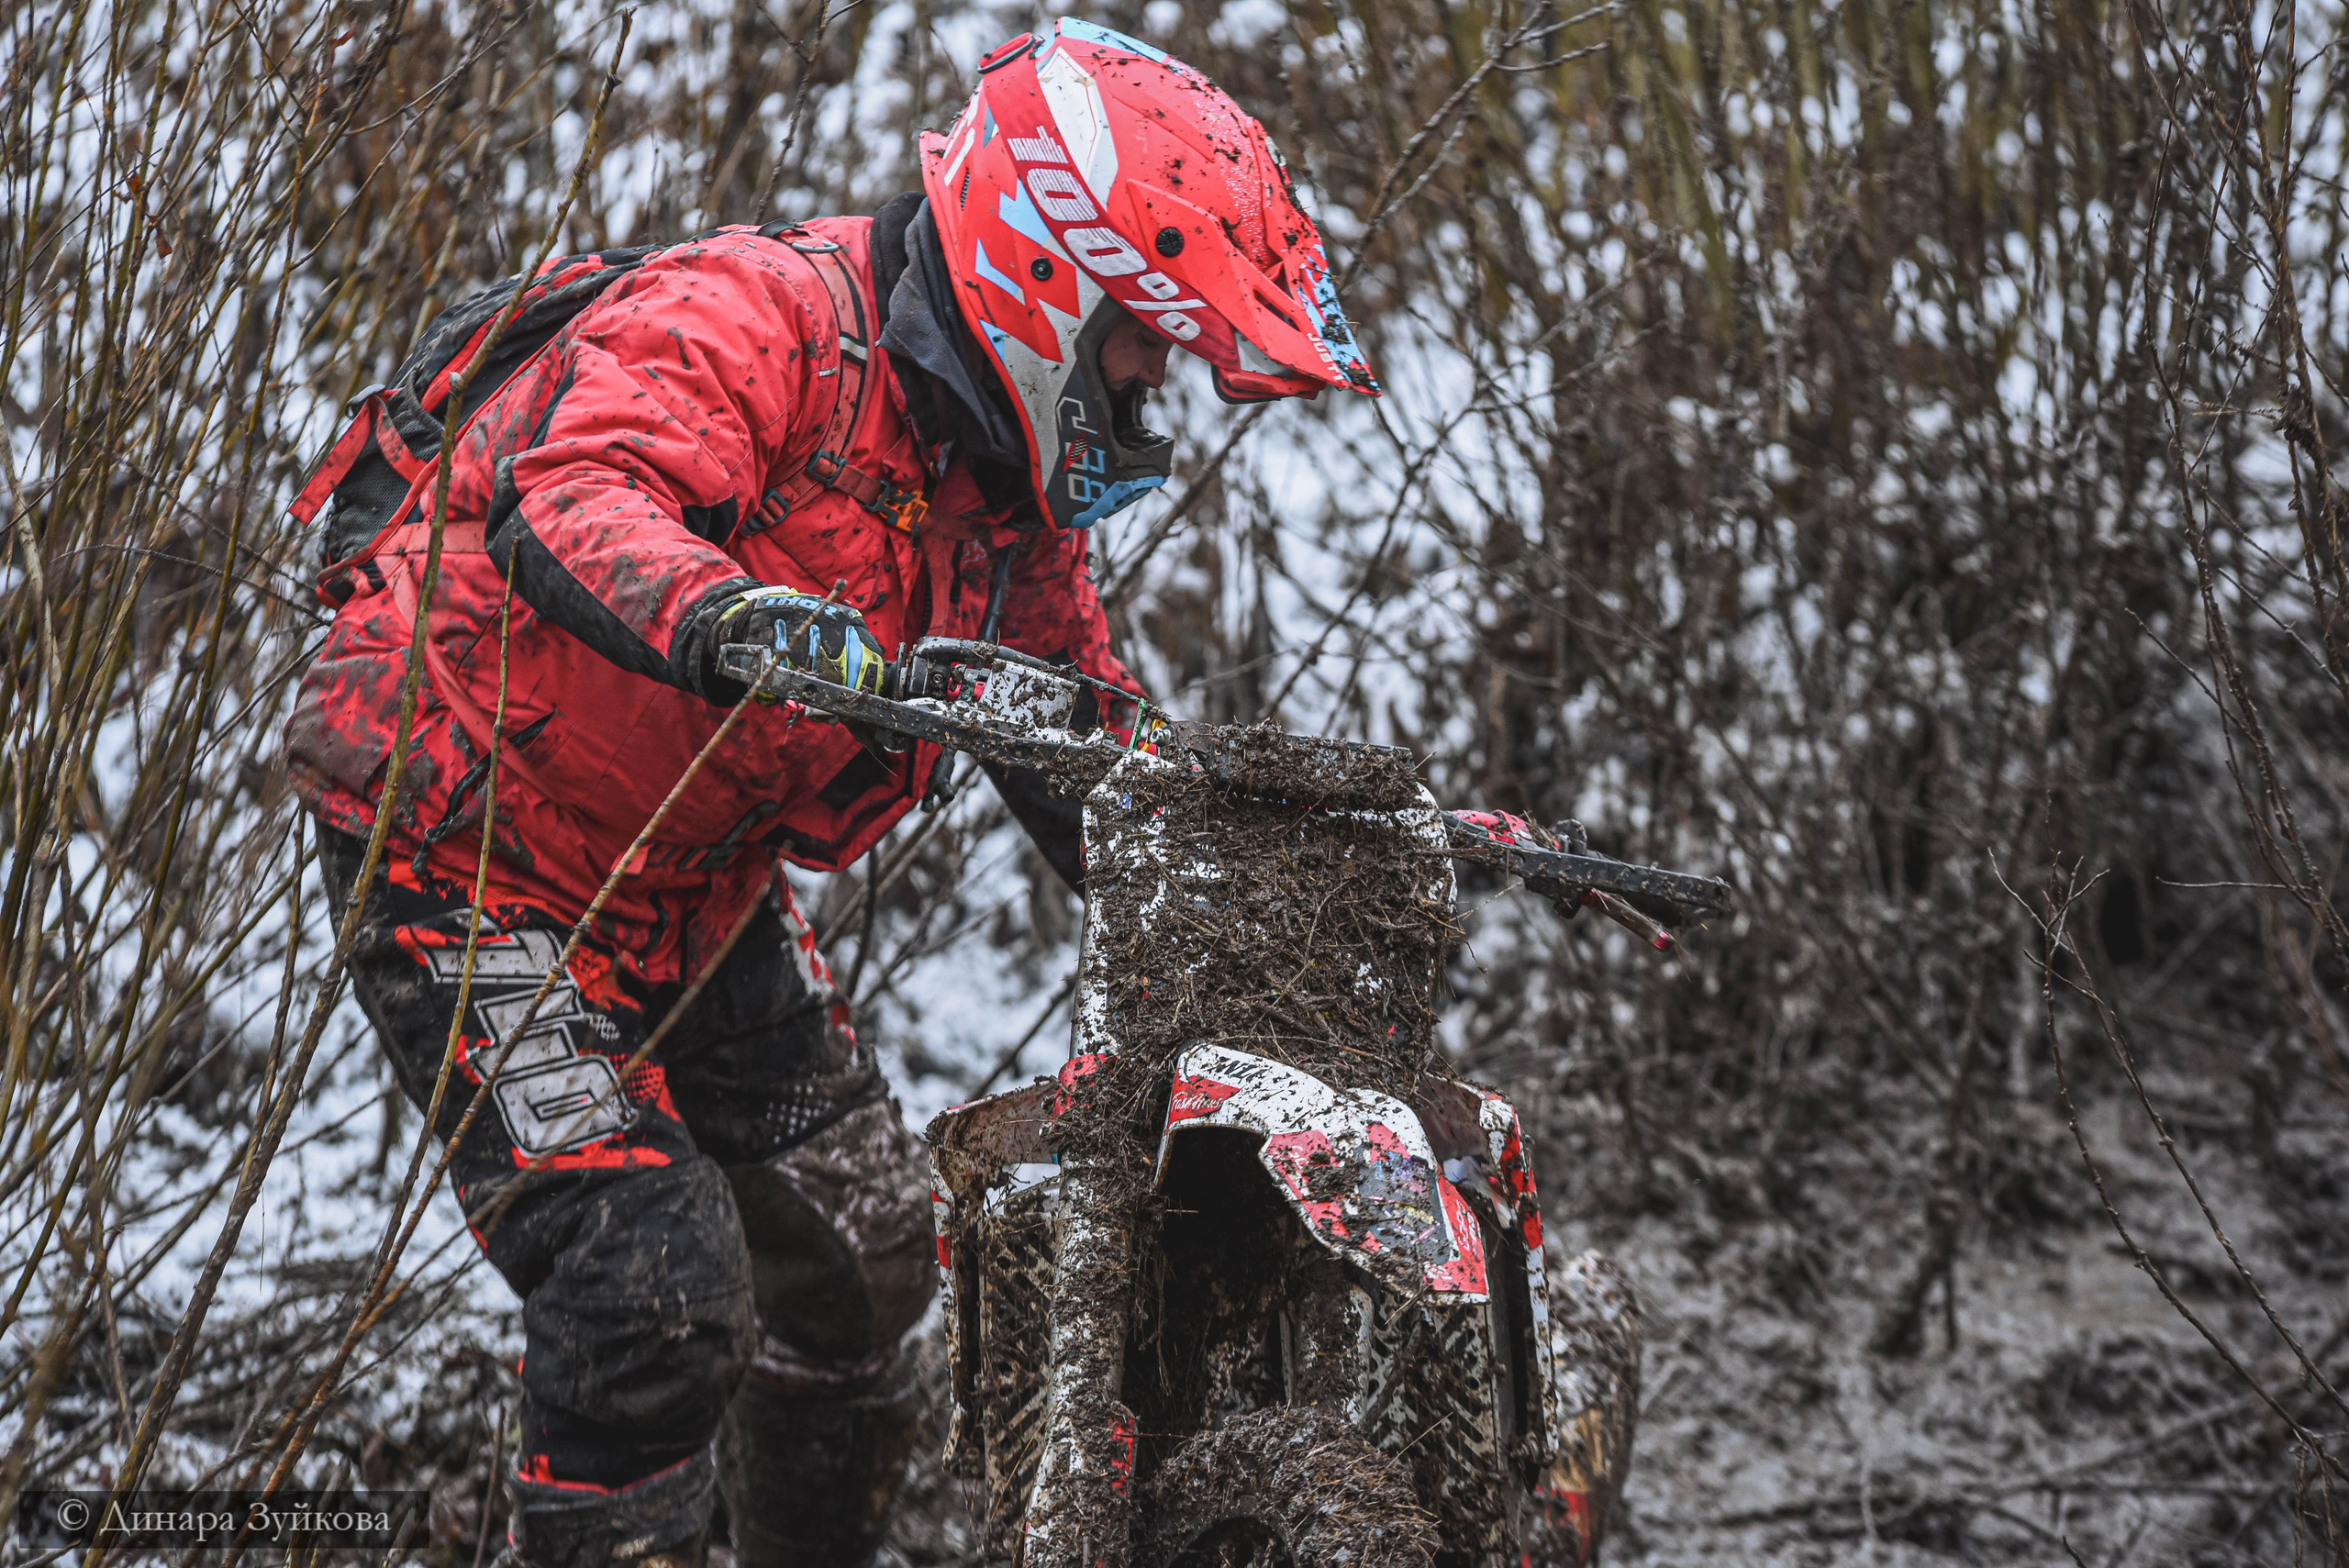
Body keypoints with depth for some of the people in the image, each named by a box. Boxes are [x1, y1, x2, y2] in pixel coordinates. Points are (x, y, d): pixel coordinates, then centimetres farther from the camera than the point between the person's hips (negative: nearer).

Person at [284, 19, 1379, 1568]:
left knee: (867, 1241, 15)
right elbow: (568, 496, -41)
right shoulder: (755, 319, -23)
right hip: (471, 860, -9)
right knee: (657, 1281, -19)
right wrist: (710, 610, -61)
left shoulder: (1011, 492, 4)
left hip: (703, 891, 9)